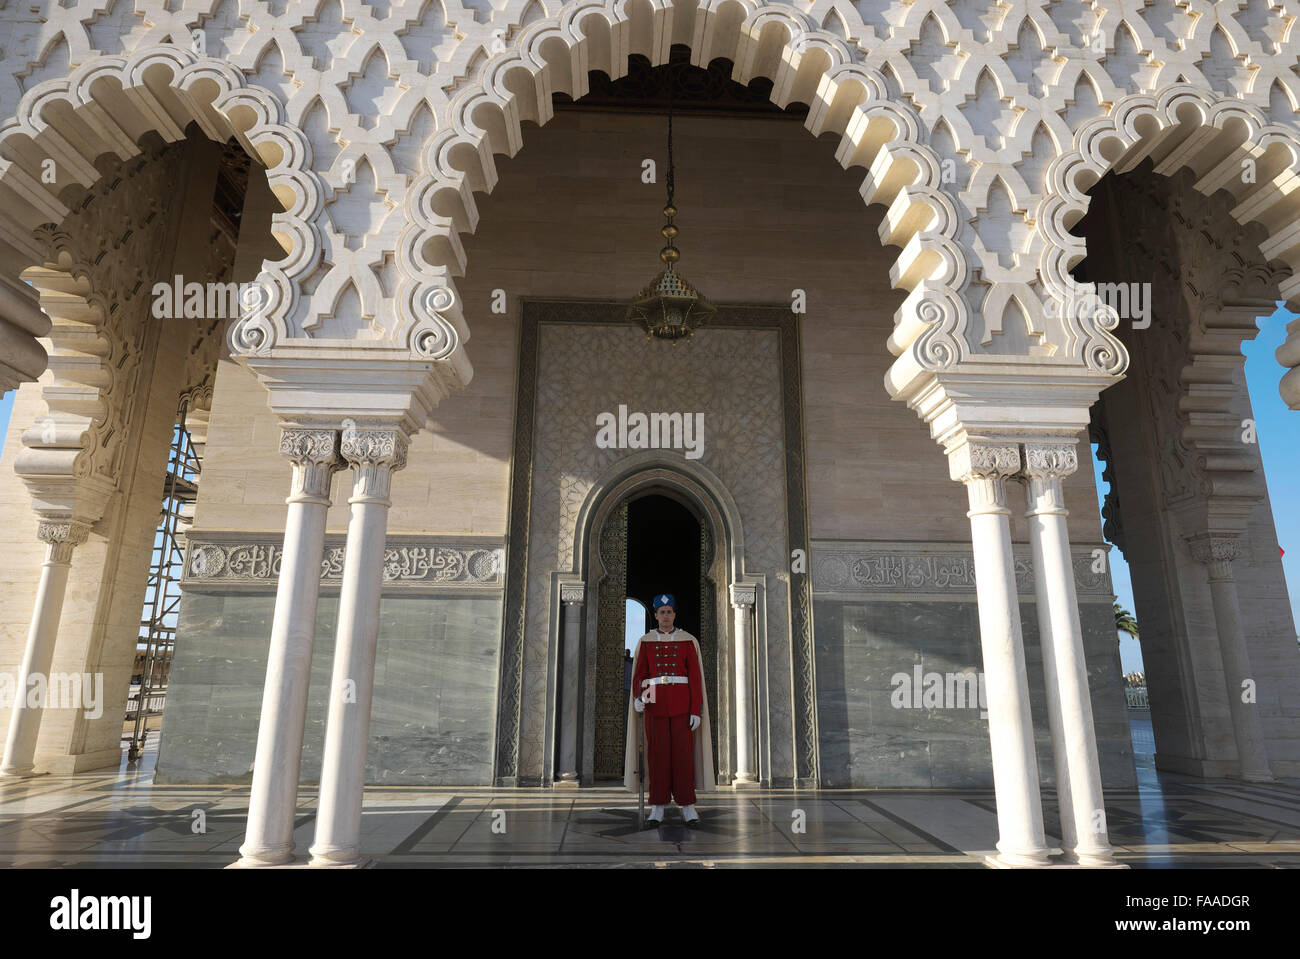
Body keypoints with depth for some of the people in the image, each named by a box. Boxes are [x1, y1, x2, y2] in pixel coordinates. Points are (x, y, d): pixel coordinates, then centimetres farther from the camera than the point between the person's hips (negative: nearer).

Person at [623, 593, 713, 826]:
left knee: (683, 753, -1)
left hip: (682, 703, -1)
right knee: (657, 753, 2)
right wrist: (637, 697, -17)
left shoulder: (688, 641, 2)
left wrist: (696, 710, -6)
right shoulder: (645, 642, 5)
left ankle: (687, 806, 8)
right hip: (655, 702, 1)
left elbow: (695, 677, 0)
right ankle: (658, 807, 9)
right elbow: (639, 674, 3)